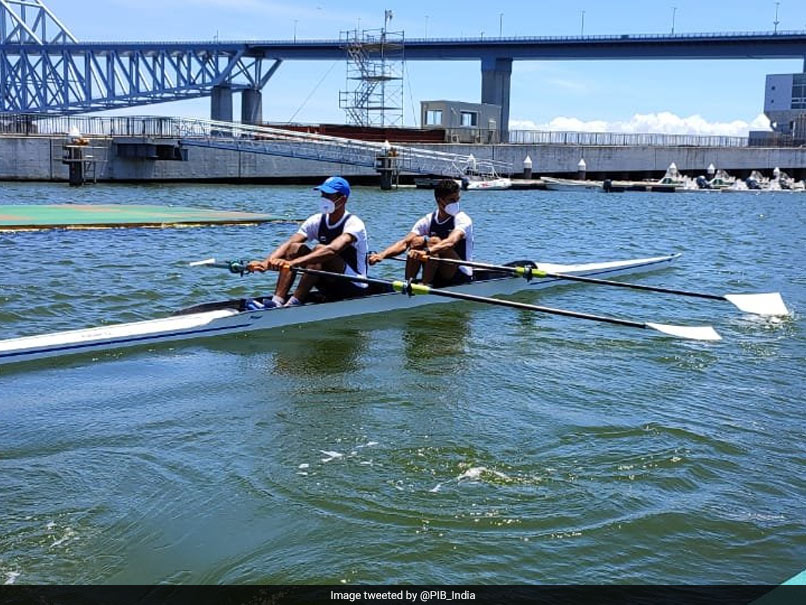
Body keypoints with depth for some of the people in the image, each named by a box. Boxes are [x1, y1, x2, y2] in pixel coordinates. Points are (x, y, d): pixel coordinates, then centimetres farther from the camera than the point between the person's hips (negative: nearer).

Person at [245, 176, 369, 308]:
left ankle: (293, 304, -35)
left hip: (355, 288, -6)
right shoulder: (317, 221, 2)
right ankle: (276, 302, -24)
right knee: (295, 247, -11)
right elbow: (288, 244, -11)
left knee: (320, 249, -29)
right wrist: (265, 263, -31)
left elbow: (332, 250, -37)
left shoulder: (354, 224, -18)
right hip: (329, 286, 6)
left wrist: (293, 263, -48)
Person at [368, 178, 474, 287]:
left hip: (461, 277, -4)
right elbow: (405, 242, -12)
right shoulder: (428, 221, 1)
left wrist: (426, 251, -51)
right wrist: (382, 254, -31)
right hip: (437, 277, 4)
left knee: (434, 241, -25)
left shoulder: (462, 219, -11)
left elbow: (451, 242, -33)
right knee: (416, 241, -16)